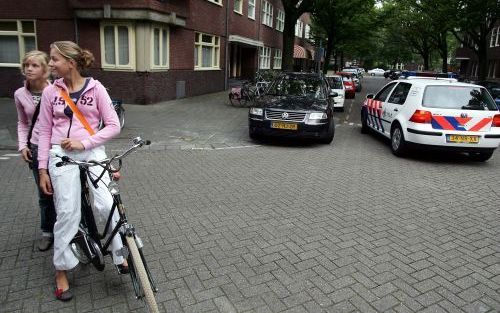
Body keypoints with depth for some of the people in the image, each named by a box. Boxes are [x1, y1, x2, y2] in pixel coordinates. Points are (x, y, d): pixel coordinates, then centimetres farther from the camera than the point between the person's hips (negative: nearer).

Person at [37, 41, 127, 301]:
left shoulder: (96, 89, -1)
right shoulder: (50, 92, 4)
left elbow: (113, 125, -2)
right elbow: (45, 132, 8)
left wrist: (84, 142, -12)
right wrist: (43, 169, 5)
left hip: (92, 152, -1)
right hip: (62, 155, 1)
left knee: (107, 204, -12)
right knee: (67, 212, -2)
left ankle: (120, 254, 10)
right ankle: (61, 270, 17)